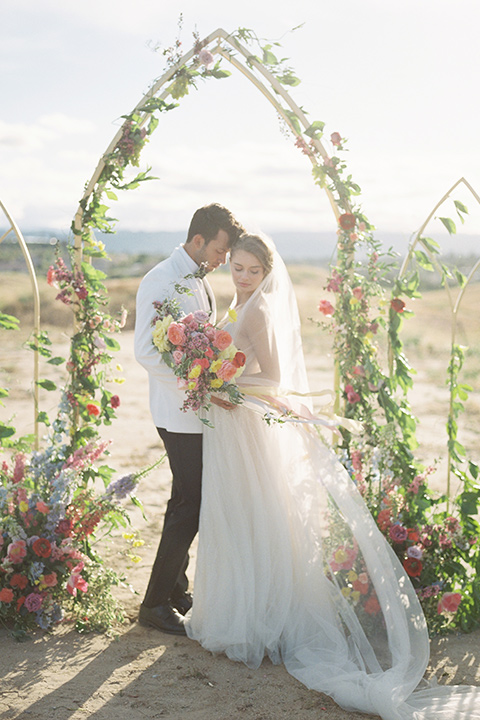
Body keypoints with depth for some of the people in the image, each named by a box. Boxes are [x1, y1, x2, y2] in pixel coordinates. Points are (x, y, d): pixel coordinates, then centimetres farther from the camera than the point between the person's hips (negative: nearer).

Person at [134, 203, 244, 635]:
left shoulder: (201, 281, 13)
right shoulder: (161, 283, -15)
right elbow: (147, 353, -22)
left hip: (201, 411, 9)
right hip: (180, 415, -9)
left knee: (187, 502, 16)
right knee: (191, 506, -7)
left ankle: (176, 590, 29)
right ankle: (156, 603, 5)